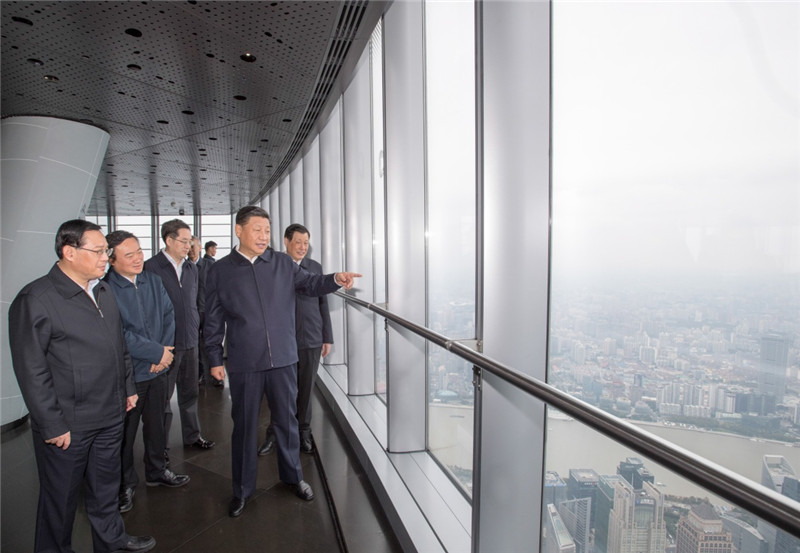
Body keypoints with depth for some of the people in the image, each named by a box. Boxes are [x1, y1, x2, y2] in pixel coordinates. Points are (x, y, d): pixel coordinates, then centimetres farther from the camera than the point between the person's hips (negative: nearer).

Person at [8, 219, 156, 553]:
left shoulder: (103, 291, 6)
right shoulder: (36, 300, -16)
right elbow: (32, 371, -16)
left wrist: (128, 387, 14)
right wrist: (53, 426, -14)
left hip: (111, 416, 6)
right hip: (68, 425, -6)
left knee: (105, 486, 23)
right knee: (61, 497, 15)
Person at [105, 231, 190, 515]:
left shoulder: (153, 281, 3)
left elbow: (169, 315, 4)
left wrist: (165, 350, -10)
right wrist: (158, 352, -15)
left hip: (158, 369, 5)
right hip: (127, 373, -5)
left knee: (156, 424, 20)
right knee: (125, 432, 11)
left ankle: (156, 471, 40)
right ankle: (125, 483, 32)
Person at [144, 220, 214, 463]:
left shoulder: (191, 268, 10)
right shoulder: (151, 267, -10)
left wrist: (197, 329, 11)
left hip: (190, 341, 6)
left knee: (190, 392, 16)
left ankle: (192, 435, 31)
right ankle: (159, 446, 23)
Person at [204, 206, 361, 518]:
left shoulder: (282, 263, 3)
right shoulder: (220, 271, 0)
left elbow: (309, 284, 5)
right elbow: (213, 320, 3)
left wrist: (336, 279, -15)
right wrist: (215, 359, 3)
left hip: (283, 359, 1)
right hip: (243, 364, -1)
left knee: (287, 420, 15)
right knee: (244, 425, 12)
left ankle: (293, 476, 36)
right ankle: (242, 488, 32)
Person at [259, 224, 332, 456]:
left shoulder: (315, 267, 5)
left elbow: (322, 304, 7)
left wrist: (327, 338, 6)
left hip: (311, 340, 2)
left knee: (306, 389, 11)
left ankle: (303, 433, 28)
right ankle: (274, 434, 27)